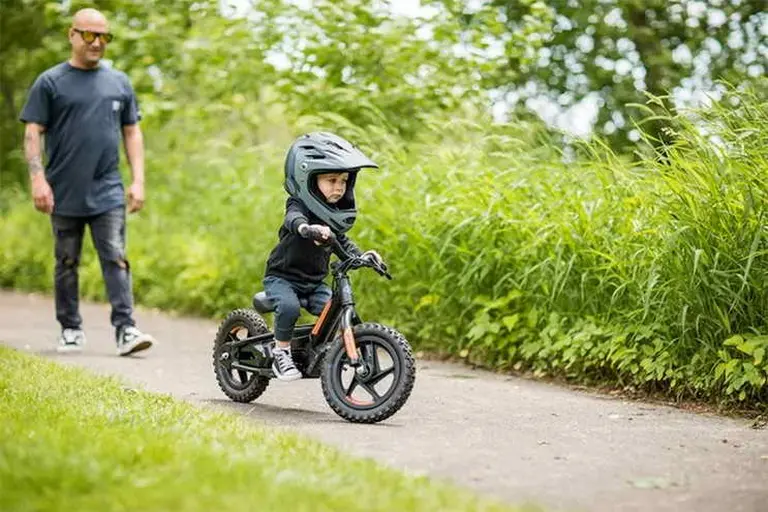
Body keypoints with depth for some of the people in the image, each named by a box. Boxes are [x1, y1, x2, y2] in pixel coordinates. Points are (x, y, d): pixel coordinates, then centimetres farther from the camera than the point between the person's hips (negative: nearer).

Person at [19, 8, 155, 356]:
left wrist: (138, 181, 5)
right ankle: (70, 330, 18)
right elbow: (33, 133, -2)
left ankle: (125, 329, -12)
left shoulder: (119, 83, 12)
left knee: (115, 259, -8)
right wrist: (38, 180, -12)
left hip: (108, 193, 1)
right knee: (66, 264, 8)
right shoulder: (50, 82, 2)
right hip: (64, 195, -1)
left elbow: (132, 133, 14)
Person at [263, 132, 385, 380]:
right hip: (282, 278, -6)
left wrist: (362, 256, -4)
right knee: (289, 306, -33)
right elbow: (295, 221, -42)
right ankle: (281, 351, -12)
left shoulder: (335, 215, 4)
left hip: (315, 283, 6)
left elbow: (342, 243, 17)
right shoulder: (299, 206, -18)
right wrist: (308, 229, -66)